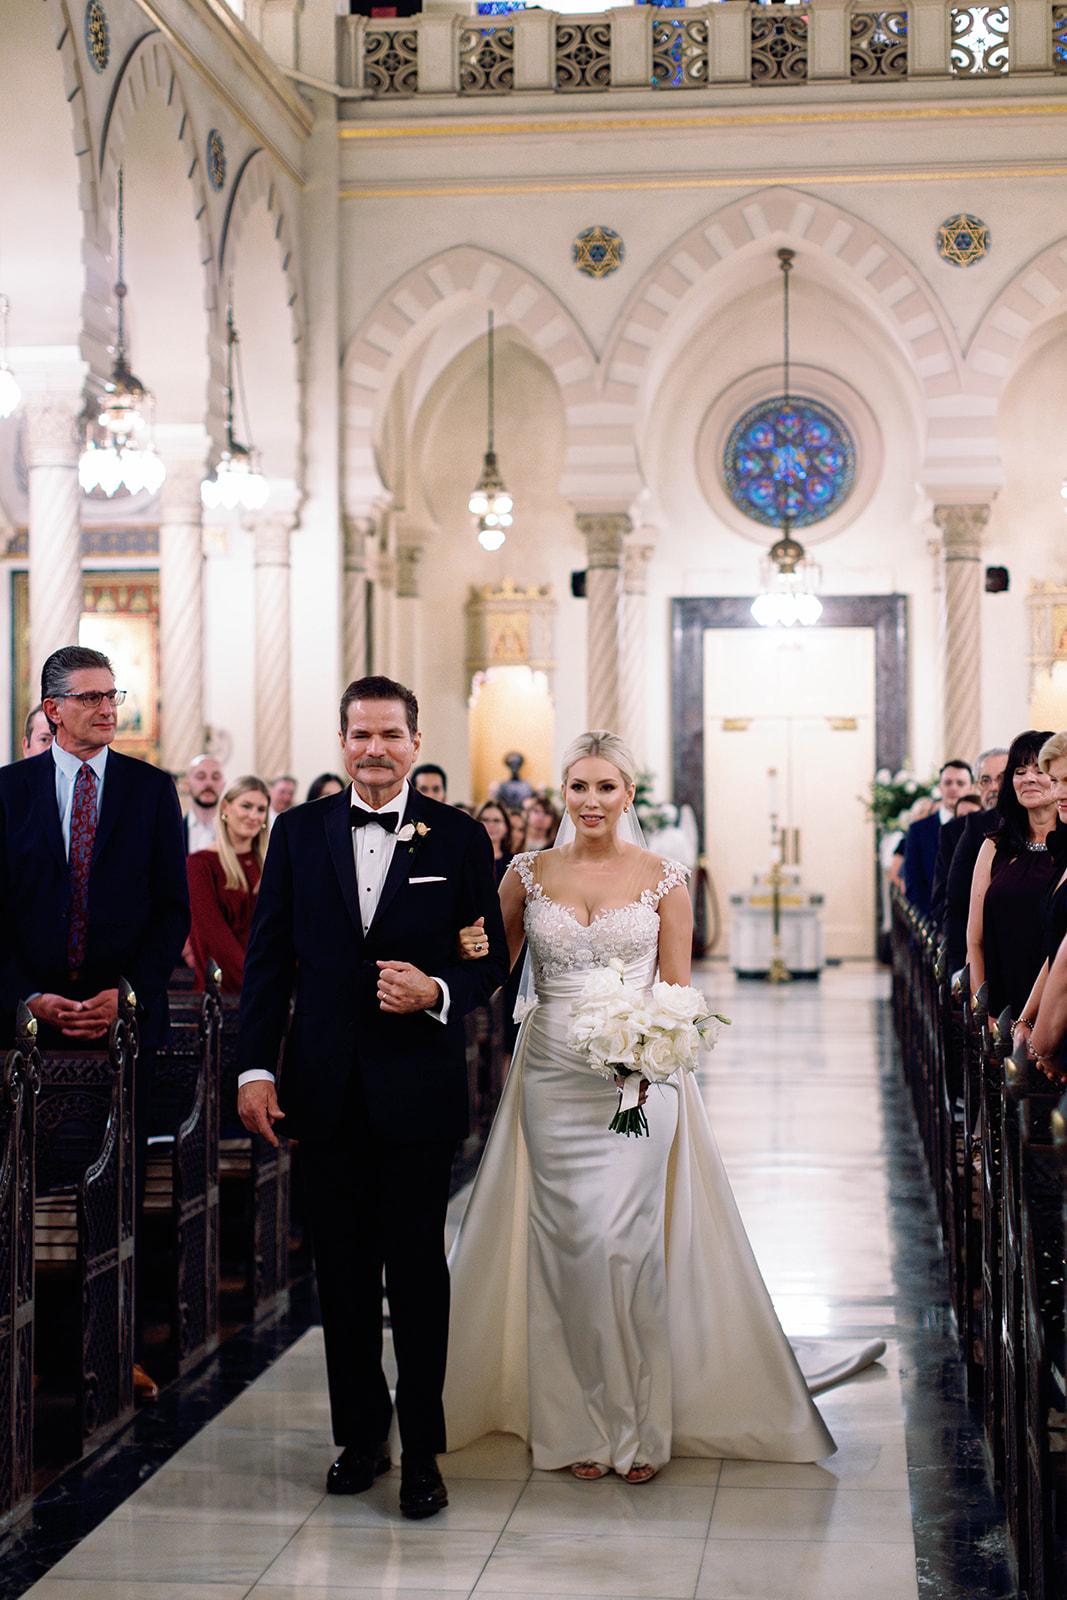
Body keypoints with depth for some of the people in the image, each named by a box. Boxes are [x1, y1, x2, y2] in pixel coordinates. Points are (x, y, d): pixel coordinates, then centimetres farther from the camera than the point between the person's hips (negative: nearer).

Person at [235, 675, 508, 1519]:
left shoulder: (459, 838, 0)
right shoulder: (299, 831, 5)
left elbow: (492, 956, 4)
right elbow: (269, 956, 5)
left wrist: (439, 993, -17)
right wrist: (255, 1068, -2)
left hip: (417, 1085, -2)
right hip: (326, 1088, 2)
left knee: (418, 1270, 4)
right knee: (343, 1269, 11)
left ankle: (422, 1451, 15)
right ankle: (360, 1435, 25)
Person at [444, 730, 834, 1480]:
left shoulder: (664, 878, 1)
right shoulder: (529, 874, 6)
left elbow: (678, 988, 1)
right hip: (553, 1075, 2)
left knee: (622, 1239, -9)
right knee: (566, 1243, 2)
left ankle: (640, 1424, 6)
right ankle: (580, 1425, 14)